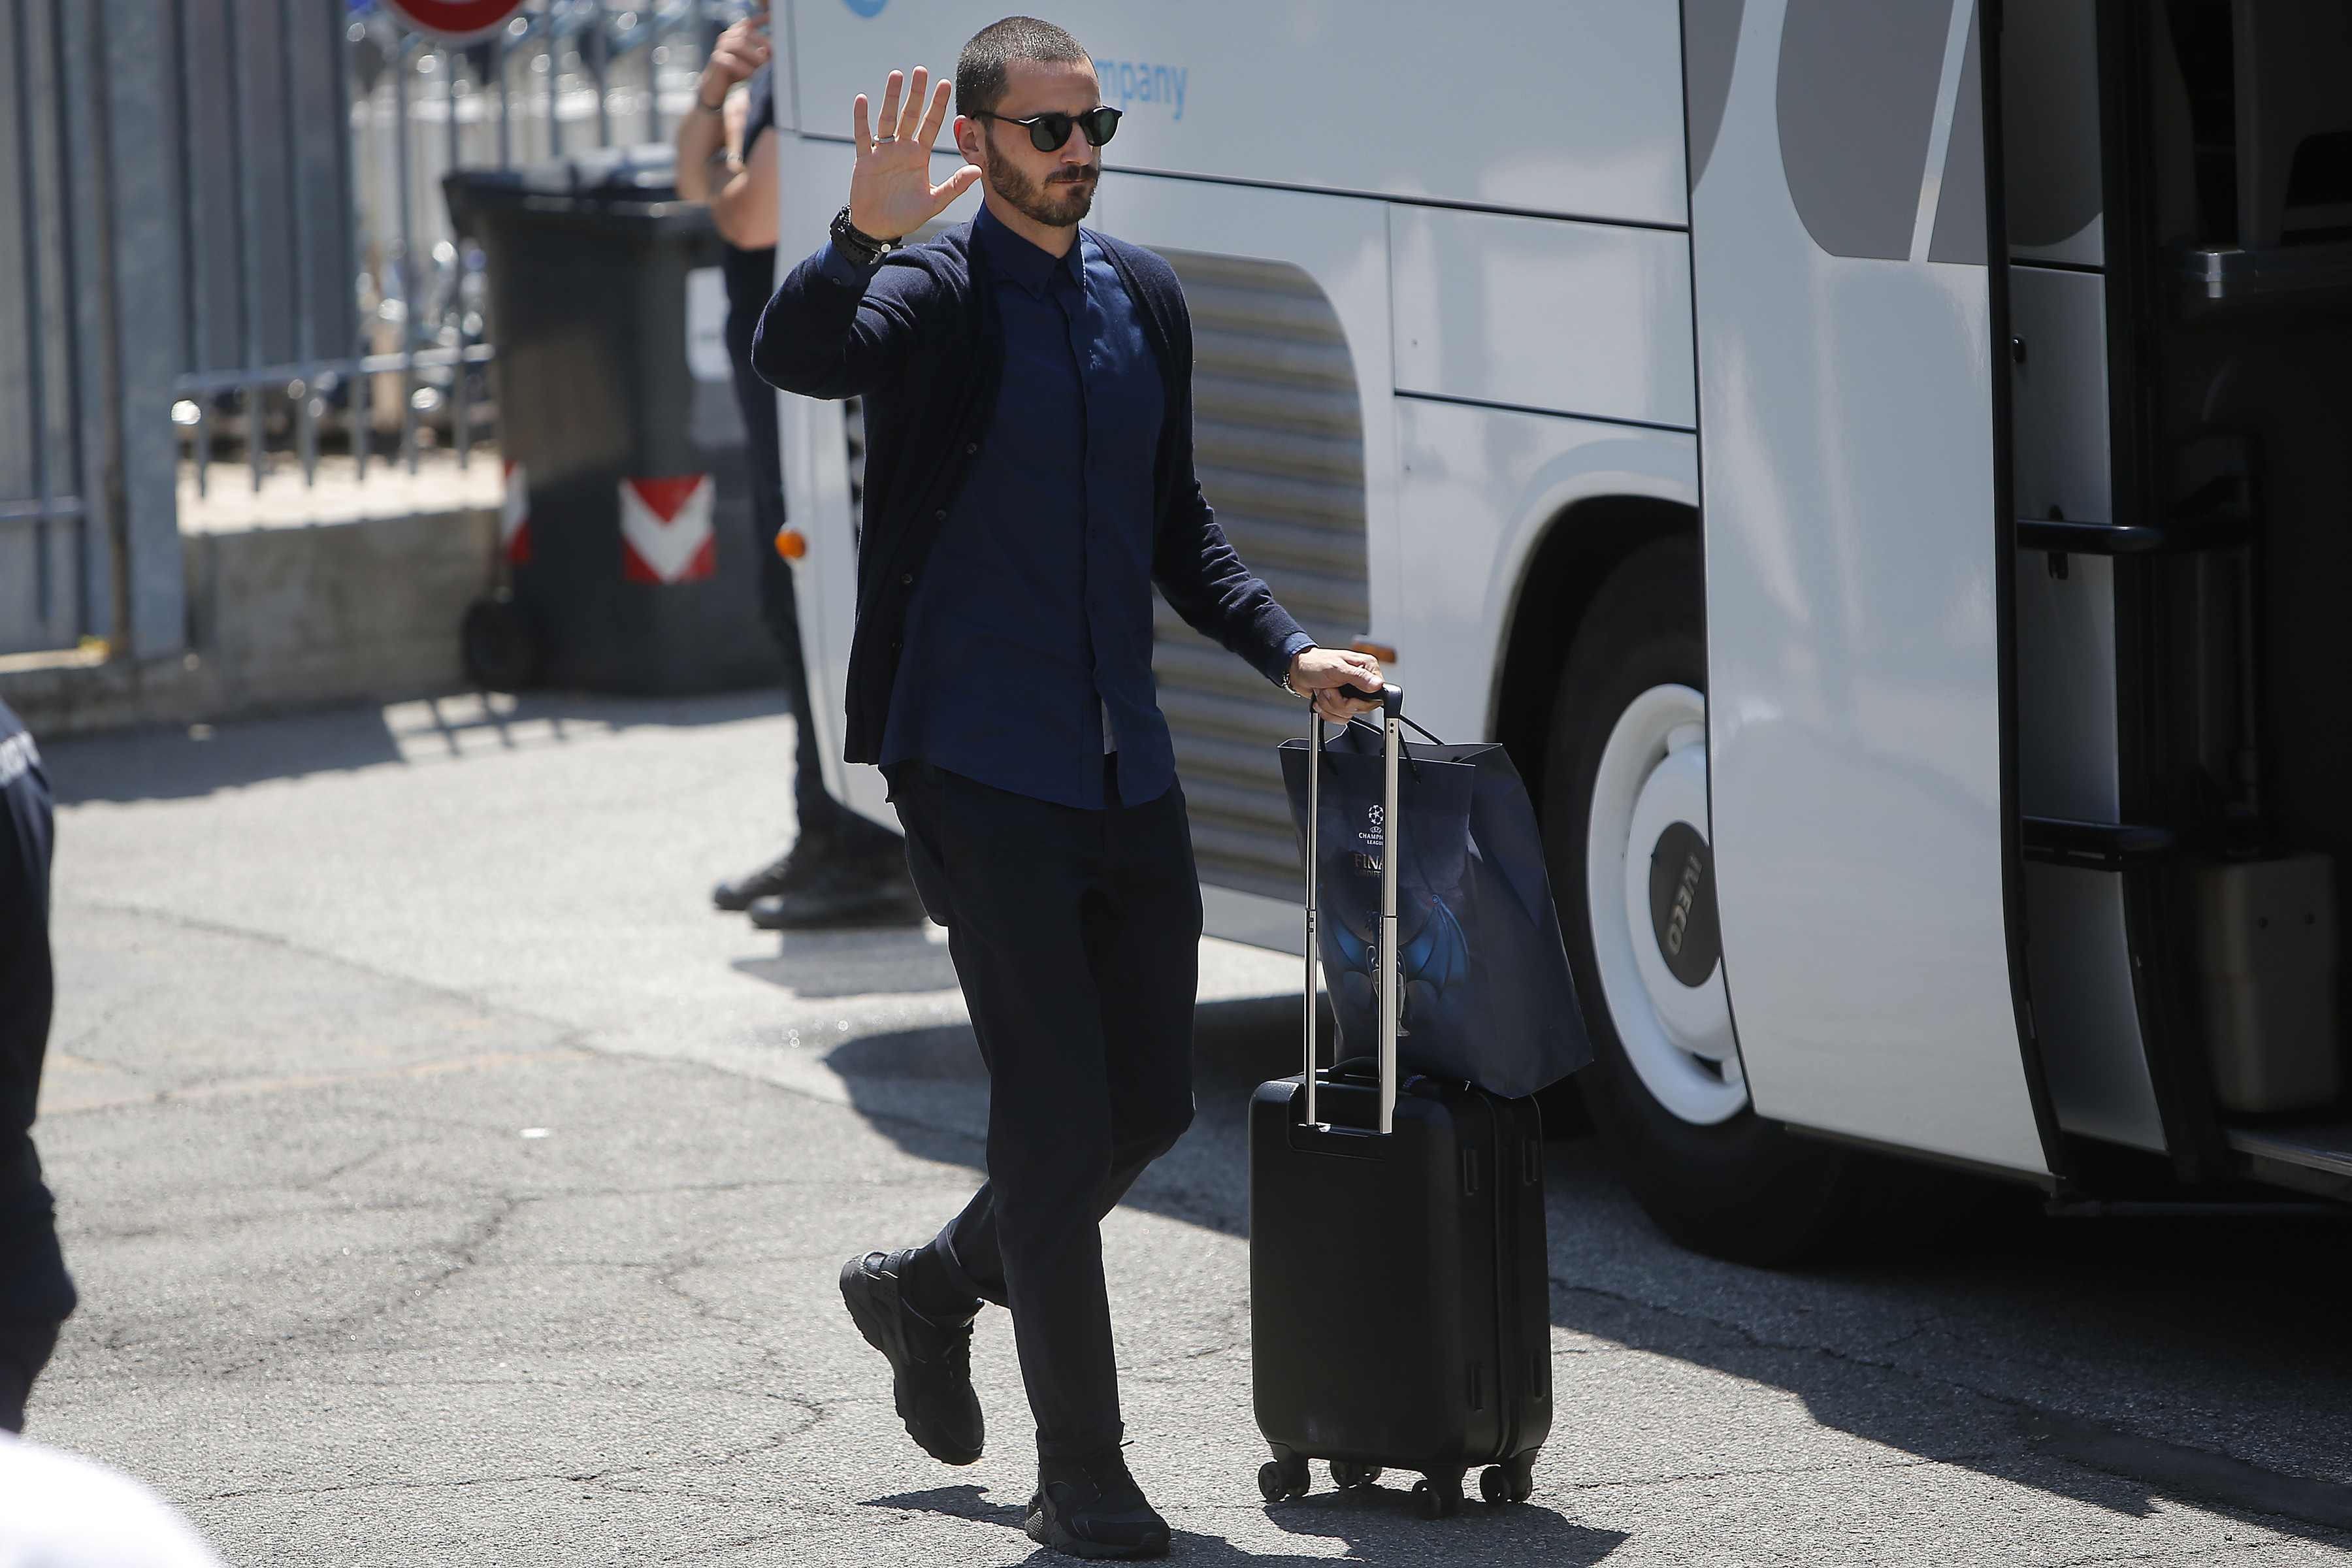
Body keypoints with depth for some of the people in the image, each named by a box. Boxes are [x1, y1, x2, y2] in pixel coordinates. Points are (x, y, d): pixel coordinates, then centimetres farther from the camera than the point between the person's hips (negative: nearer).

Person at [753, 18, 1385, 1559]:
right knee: (1057, 1118, -6)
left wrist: (1286, 650, 10)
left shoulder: (1143, 296, 12)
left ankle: (932, 1288, 35)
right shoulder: (936, 293, -8)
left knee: (1152, 1100, 11)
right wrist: (861, 240, -47)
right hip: (981, 765, -7)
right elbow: (797, 358, -30)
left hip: (1126, 767, 7)